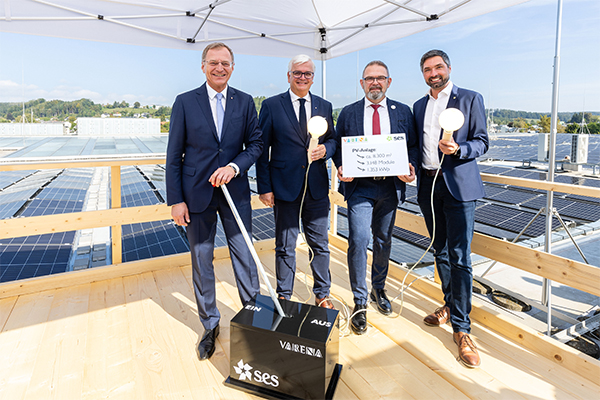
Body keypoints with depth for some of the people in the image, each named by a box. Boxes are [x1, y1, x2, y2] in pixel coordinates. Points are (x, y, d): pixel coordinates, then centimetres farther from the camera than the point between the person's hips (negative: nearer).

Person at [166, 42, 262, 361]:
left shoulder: (245, 102, 5)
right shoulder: (185, 102, 1)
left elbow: (256, 143, 4)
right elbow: (174, 156, 0)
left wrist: (234, 167, -15)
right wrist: (175, 200, -5)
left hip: (235, 191, 1)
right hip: (197, 194, 0)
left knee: (245, 257, 6)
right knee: (201, 261, 10)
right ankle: (210, 326, 28)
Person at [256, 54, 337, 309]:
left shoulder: (324, 106, 11)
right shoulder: (271, 105, 1)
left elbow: (333, 140, 15)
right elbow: (262, 149, -1)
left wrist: (325, 150, -10)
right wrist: (264, 187, -7)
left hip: (317, 188, 3)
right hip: (284, 187, -3)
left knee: (320, 245, 12)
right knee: (285, 247, 8)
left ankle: (322, 294, 31)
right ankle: (284, 297, 27)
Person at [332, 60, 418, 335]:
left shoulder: (403, 112, 9)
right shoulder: (348, 113, 7)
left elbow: (413, 146, 8)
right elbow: (338, 147, 7)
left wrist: (410, 168, -12)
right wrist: (341, 168, -13)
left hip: (390, 187, 2)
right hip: (359, 186, -2)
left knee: (383, 241, 14)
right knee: (358, 240, -14)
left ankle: (378, 289, 36)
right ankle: (360, 302, 3)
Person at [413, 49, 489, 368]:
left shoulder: (470, 99, 2)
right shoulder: (419, 106, 15)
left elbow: (481, 142, -2)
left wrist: (458, 149, -21)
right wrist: (412, 169, 2)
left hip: (458, 186, -5)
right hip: (428, 185, 5)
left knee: (460, 258, -7)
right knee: (440, 252, 14)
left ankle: (461, 327, 3)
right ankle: (450, 304, 32)